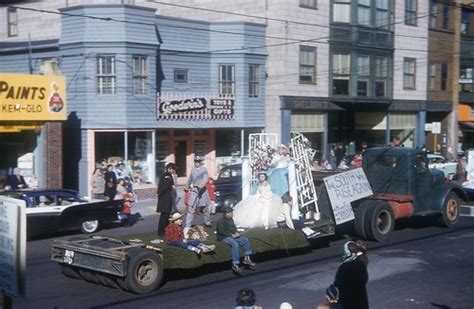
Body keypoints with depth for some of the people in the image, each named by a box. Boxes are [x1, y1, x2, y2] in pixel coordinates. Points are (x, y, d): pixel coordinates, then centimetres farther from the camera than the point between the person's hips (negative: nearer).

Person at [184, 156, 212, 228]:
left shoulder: (204, 169, -6)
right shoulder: (193, 170, 11)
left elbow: (206, 178, -21)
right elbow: (190, 179, 26)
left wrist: (201, 185, -38)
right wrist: (186, 187, 36)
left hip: (202, 190, -4)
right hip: (193, 190, 4)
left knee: (205, 208, 9)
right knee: (191, 208, -3)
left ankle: (207, 222, 29)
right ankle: (188, 226, -4)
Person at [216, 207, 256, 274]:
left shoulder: (231, 219, 16)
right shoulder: (221, 221, -11)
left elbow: (234, 227, 23)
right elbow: (221, 231, -19)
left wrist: (236, 233, 0)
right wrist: (231, 234, -21)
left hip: (232, 236, 9)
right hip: (224, 237, -9)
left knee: (245, 240, -5)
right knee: (235, 244, -36)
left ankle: (247, 259, -3)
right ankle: (235, 265, -41)